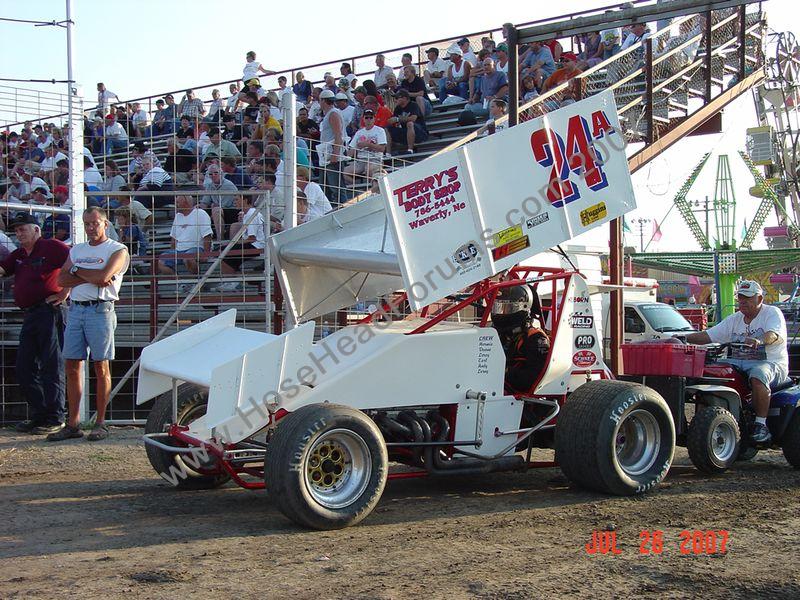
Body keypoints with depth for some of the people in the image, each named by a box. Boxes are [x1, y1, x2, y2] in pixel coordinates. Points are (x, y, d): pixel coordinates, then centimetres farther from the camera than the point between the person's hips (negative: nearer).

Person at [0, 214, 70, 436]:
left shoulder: (52, 247, -5)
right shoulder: (18, 255, 19)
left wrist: (66, 291, -14)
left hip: (49, 312, -9)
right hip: (30, 316, 9)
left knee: (51, 367, -5)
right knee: (24, 369, 9)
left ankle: (54, 419, -1)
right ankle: (38, 415, 18)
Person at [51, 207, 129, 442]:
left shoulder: (117, 250, 2)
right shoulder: (76, 250, 19)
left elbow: (103, 276, -15)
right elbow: (62, 279, 6)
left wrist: (77, 270, 0)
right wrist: (90, 278, -8)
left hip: (100, 310, -5)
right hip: (75, 309, 5)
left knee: (101, 368, -3)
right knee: (72, 367, 2)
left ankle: (100, 423, 3)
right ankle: (73, 424, 6)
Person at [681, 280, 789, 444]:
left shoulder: (772, 313, 0)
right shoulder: (734, 320, 16)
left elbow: (774, 335, -21)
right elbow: (708, 336, 11)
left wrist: (759, 341, -43)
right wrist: (684, 338, -4)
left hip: (771, 363, -6)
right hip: (739, 362, 6)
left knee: (758, 375, -39)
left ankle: (761, 424, -30)